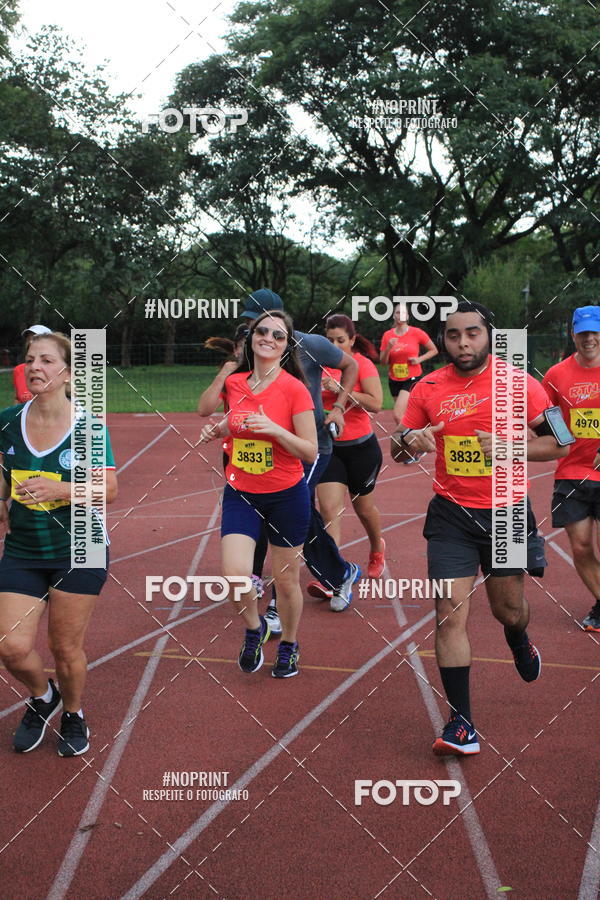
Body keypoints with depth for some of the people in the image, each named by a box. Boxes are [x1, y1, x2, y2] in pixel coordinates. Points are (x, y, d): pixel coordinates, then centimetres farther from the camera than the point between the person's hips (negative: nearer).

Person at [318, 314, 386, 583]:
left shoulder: (363, 364, -10)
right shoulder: (322, 365, 4)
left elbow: (376, 403, -23)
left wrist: (342, 389, -26)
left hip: (361, 448, -3)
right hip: (329, 448, 3)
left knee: (363, 506, 15)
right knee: (329, 508, -11)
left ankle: (377, 549, 45)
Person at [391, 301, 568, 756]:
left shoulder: (520, 384, -7)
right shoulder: (429, 388, -1)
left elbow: (559, 443, -4)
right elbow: (398, 450, 10)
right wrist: (410, 440, -14)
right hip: (452, 516, 1)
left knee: (509, 609, 16)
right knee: (451, 613, -9)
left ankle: (520, 643, 55)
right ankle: (461, 723, 0)